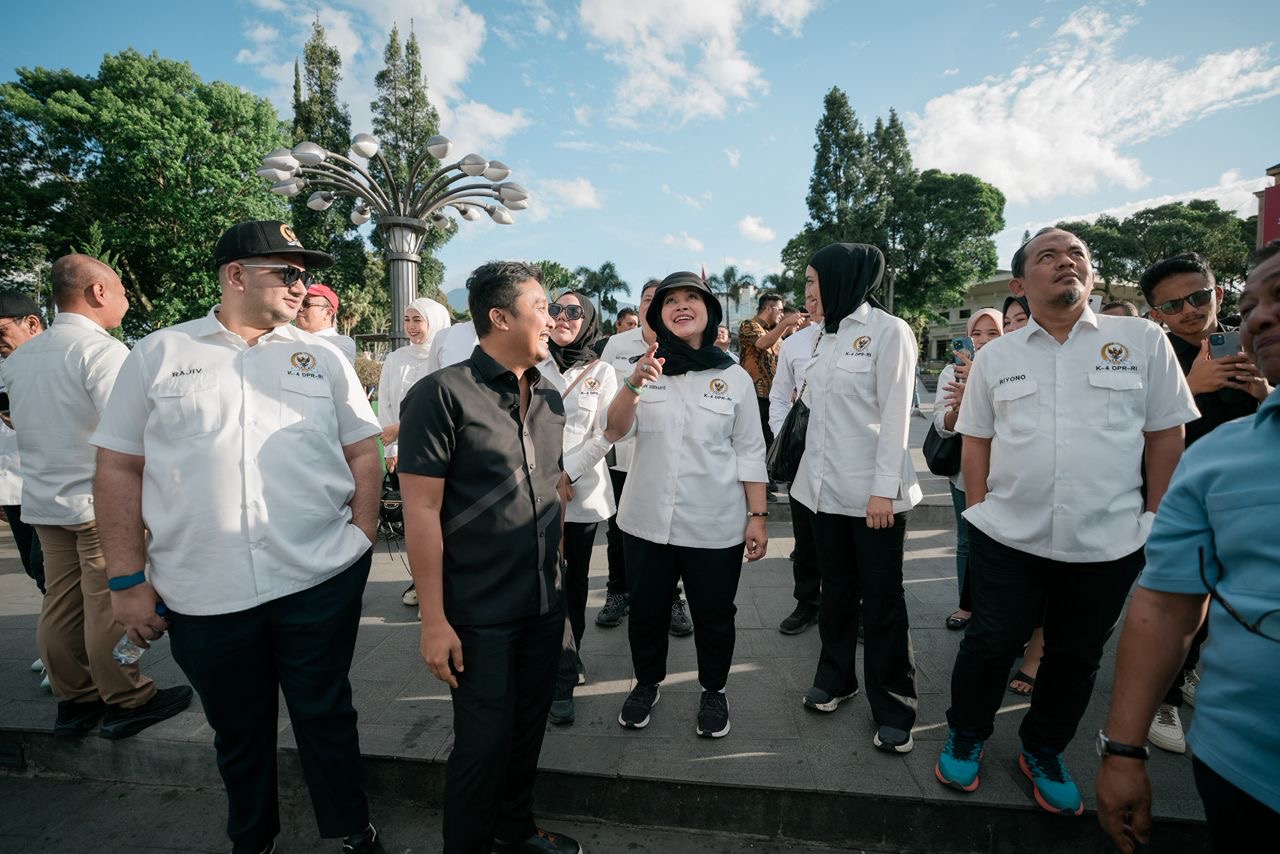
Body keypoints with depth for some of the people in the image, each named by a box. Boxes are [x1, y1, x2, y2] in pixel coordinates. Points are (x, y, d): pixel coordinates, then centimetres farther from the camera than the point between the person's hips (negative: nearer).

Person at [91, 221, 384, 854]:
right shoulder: (157, 355, 3)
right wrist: (128, 579, 0)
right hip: (202, 594, 1)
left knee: (326, 718, 13)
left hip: (320, 582, 0)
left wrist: (362, 540, -2)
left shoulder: (323, 359, 5)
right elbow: (118, 468, 4)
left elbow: (363, 452, 6)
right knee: (238, 734, 19)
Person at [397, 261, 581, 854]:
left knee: (529, 729, 20)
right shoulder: (443, 394, -14)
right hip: (480, 615, -6)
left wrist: (557, 577, 14)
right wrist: (434, 621, -15)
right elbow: (421, 511, -15)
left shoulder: (549, 397, 6)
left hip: (545, 605, 6)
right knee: (484, 743, 8)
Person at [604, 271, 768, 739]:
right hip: (648, 520, 2)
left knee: (713, 616, 13)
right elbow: (613, 432, -9)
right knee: (646, 611, 16)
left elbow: (750, 453, 1)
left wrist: (757, 516, -3)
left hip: (714, 524, -1)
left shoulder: (735, 377, 0)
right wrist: (633, 384, -26)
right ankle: (646, 683, 41)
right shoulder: (645, 370, 3)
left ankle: (713, 691, 38)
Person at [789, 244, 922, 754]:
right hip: (826, 485, 6)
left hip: (873, 490, -6)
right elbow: (818, 405, 12)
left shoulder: (888, 331, -7)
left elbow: (895, 415, -12)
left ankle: (893, 706, 19)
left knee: (882, 599, 4)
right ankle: (835, 676, 33)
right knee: (836, 588, 16)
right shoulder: (825, 335, 13)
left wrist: (884, 488, -16)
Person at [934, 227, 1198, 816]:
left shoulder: (1144, 341, 0)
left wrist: (1158, 521, 2)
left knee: (1076, 657, 15)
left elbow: (1165, 437, 3)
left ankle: (1043, 752, 38)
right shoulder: (996, 355, 3)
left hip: (1108, 542, 1)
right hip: (1007, 537, 0)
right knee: (990, 644, 9)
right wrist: (979, 511, 3)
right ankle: (965, 736, 32)